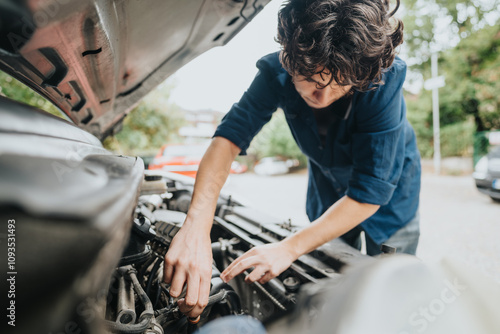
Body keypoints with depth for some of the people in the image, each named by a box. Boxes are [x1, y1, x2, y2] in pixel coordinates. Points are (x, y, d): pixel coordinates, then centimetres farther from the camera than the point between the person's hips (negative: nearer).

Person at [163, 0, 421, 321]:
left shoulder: (385, 79, -36)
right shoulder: (278, 72, -26)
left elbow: (372, 191, -35)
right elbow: (229, 137, -34)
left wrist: (290, 248, -40)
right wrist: (196, 227, -50)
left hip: (387, 201, -2)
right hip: (327, 195, 3)